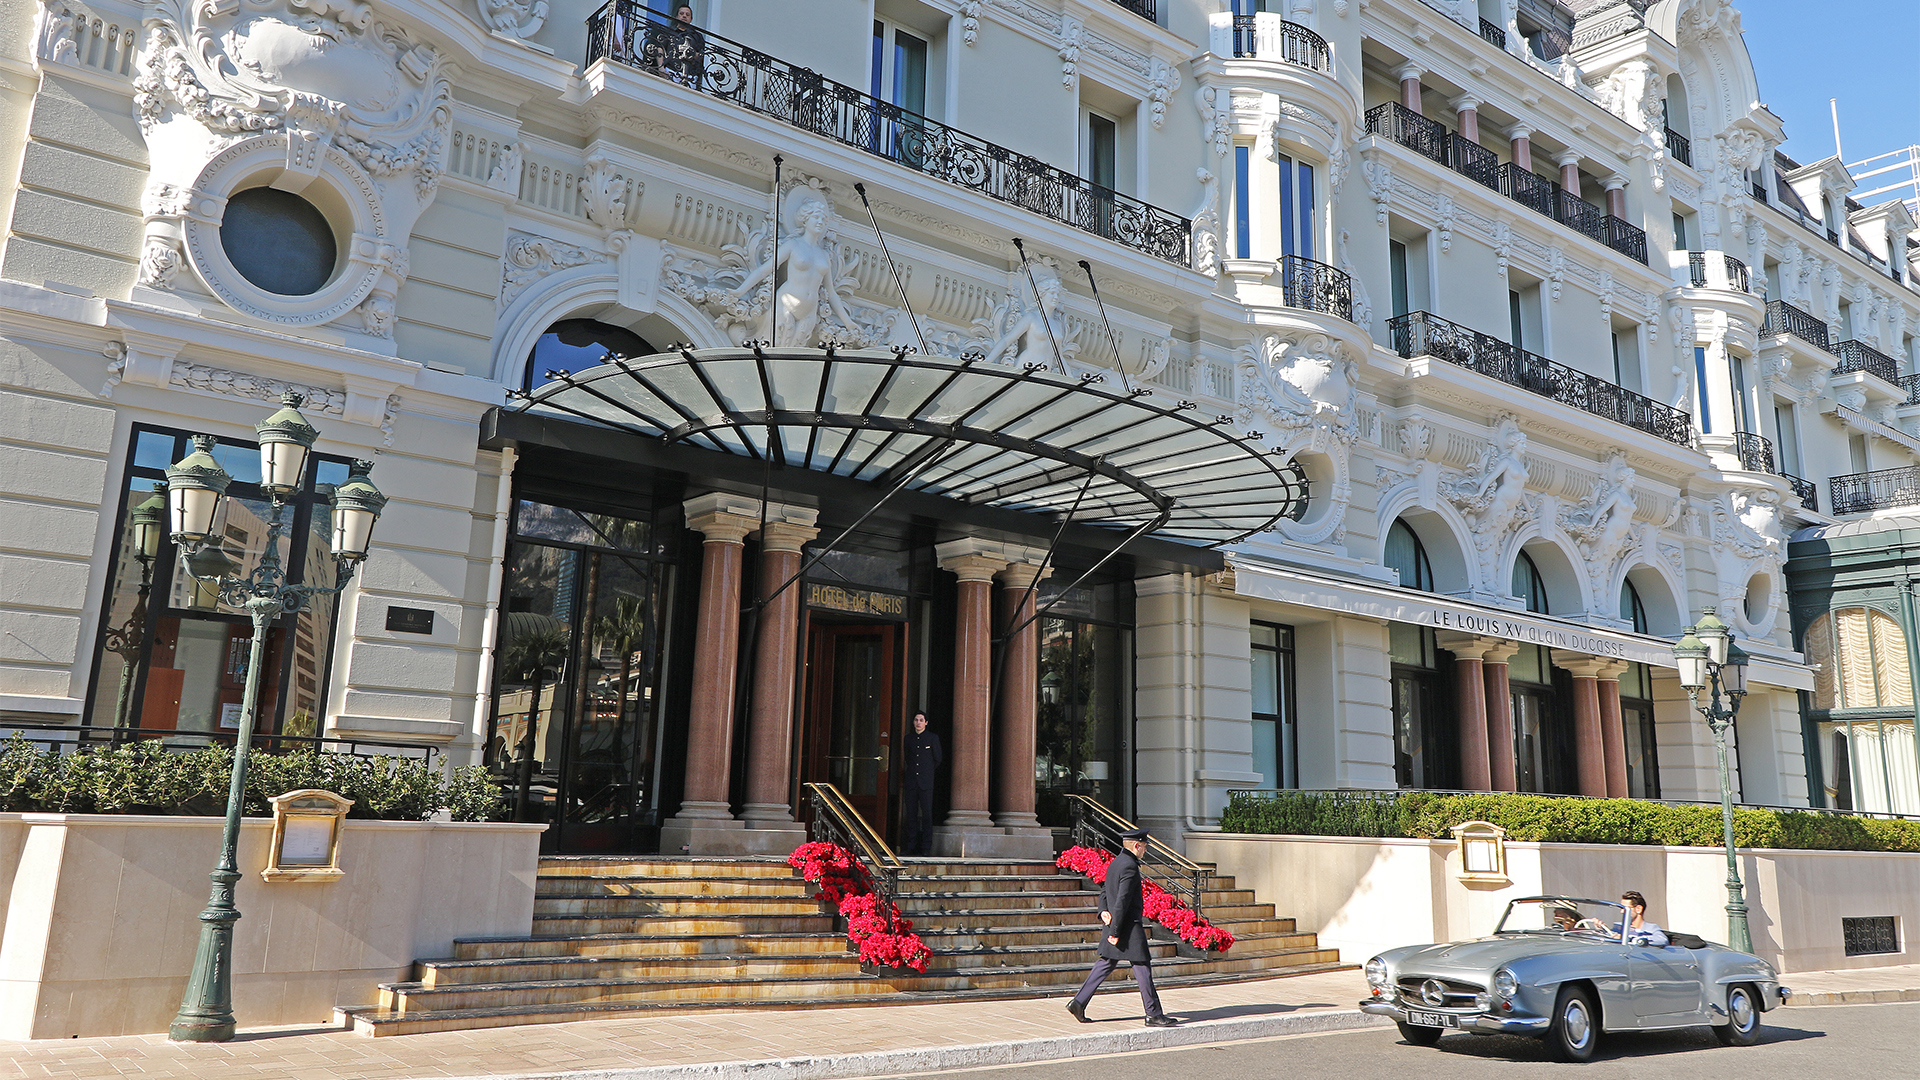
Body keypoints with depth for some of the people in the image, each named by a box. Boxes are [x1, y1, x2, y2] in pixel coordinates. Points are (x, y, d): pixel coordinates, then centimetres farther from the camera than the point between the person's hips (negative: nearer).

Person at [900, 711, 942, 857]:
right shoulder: (909, 738, 14)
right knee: (911, 814, 1)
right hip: (911, 782, 3)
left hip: (926, 782, -3)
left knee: (927, 814, -6)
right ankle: (910, 846, 5)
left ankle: (926, 848, -3)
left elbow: (938, 759, 10)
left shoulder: (933, 738, 4)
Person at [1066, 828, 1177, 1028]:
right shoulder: (1130, 866, -19)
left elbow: (1104, 891, 20)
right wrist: (1115, 932, -21)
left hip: (1114, 924, 10)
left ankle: (1079, 1002, 14)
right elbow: (1122, 900, -22)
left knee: (1106, 964, 14)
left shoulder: (1115, 863, 13)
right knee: (1142, 967, -2)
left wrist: (1103, 911, 4)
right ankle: (1154, 1015, 4)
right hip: (1129, 927, -10)